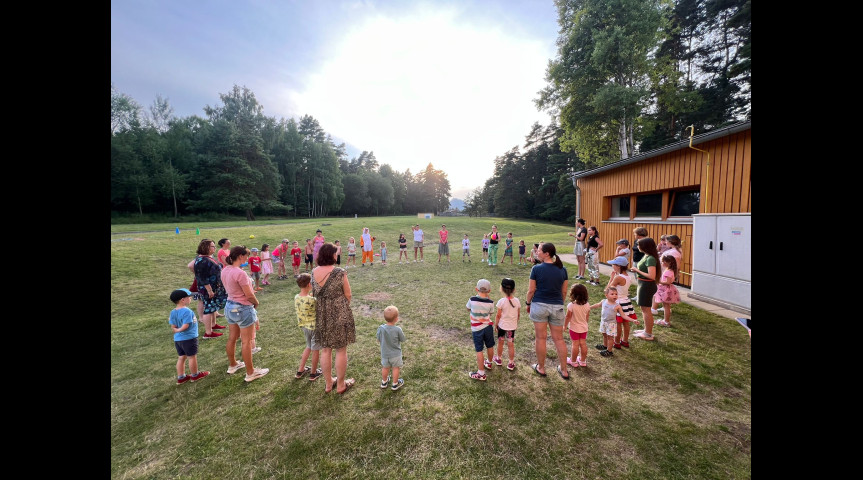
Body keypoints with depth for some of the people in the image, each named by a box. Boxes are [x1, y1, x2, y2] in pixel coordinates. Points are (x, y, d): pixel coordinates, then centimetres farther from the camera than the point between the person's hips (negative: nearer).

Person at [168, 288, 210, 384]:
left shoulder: (173, 312, 2)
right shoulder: (187, 311, -22)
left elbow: (173, 327, 0)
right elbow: (185, 326, -25)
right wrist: (179, 330, -10)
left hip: (177, 339, 8)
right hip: (188, 338, -8)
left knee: (181, 358, 18)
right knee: (192, 357, 8)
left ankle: (181, 377, 28)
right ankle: (195, 375, 23)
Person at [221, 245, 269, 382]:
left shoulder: (225, 270, 1)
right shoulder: (240, 273, -26)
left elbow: (230, 288, 10)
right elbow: (249, 295, -21)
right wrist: (256, 303, -1)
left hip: (230, 306, 8)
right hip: (243, 309, -8)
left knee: (232, 338, 22)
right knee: (246, 342, 3)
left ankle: (232, 365, 41)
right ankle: (250, 373, 16)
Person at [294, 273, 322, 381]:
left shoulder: (296, 297, -6)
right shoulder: (312, 300, -28)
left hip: (303, 326, 7)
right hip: (314, 327, -7)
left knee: (308, 347, 26)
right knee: (315, 350, 12)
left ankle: (300, 370, 35)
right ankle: (313, 373, 27)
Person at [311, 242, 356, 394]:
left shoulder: (314, 272, -4)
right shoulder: (340, 272, -18)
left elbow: (314, 294, 4)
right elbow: (348, 295, -10)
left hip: (321, 315, 5)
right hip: (339, 315, -5)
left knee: (325, 350, 17)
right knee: (341, 350, 10)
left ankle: (328, 383, 32)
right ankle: (340, 385, 24)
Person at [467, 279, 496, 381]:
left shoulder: (472, 300, -15)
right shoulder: (490, 302, -12)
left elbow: (468, 310, 1)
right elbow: (490, 314, 0)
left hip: (477, 329, -3)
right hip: (488, 327, 3)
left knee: (479, 351, 5)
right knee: (490, 347, 23)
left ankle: (481, 374, 12)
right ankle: (489, 363, 47)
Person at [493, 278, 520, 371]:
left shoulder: (501, 301, -18)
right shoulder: (517, 301, -8)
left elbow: (498, 316, -13)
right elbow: (518, 314, 2)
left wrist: (495, 325, 2)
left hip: (502, 326, -2)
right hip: (512, 326, 2)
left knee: (500, 342, 17)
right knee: (511, 344, 11)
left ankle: (498, 359, 35)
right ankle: (511, 363, 21)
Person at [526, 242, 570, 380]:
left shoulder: (537, 269, -11)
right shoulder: (562, 269, 0)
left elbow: (531, 290, -8)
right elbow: (564, 291, 7)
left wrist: (527, 303, 7)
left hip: (540, 305, -3)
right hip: (557, 307, 3)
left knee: (541, 338, 9)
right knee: (559, 339, 14)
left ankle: (541, 368, 23)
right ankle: (564, 370, 23)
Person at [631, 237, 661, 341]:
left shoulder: (650, 258, -22)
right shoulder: (646, 256, 8)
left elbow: (651, 276, -27)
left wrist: (638, 271, -19)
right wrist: (637, 270, 1)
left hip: (647, 285, -10)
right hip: (643, 284, 10)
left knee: (646, 309, 1)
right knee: (644, 309, 20)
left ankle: (648, 334, 12)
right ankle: (647, 330, 33)